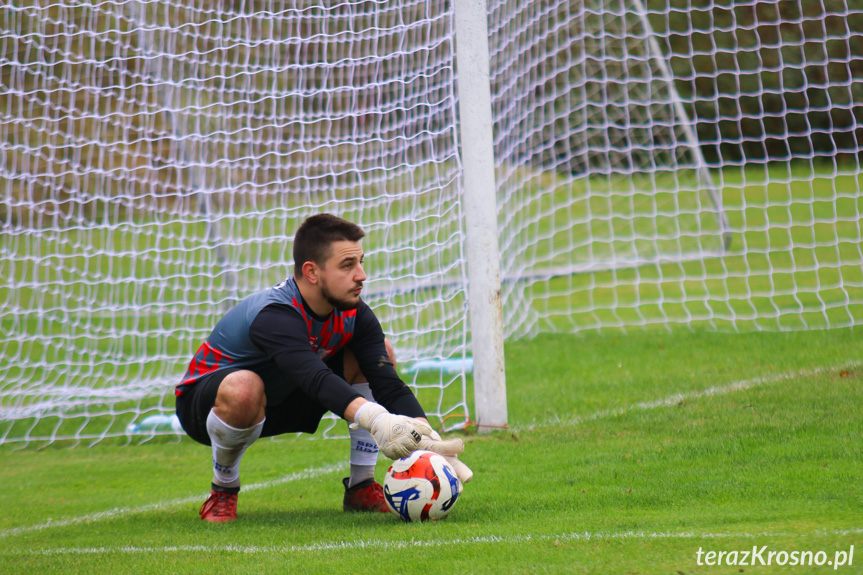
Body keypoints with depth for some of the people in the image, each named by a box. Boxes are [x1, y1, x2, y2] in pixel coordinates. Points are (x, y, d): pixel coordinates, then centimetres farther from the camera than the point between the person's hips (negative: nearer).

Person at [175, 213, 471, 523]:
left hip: (280, 399, 7)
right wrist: (376, 421, -67)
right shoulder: (274, 316, -36)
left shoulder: (355, 315, -12)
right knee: (243, 388, -44)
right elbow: (316, 380, -51)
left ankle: (361, 487, -2)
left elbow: (388, 382, -18)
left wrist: (429, 442, -34)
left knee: (380, 353, -8)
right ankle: (223, 491, -14)